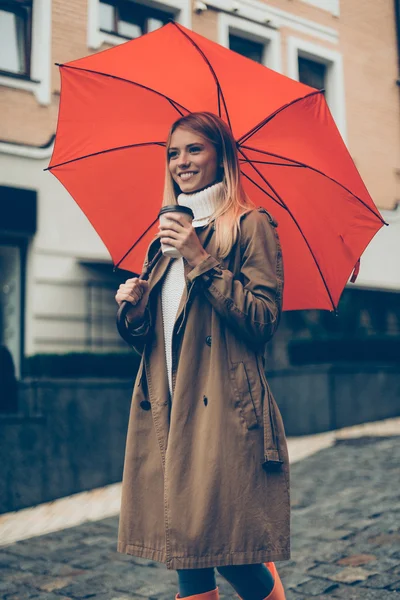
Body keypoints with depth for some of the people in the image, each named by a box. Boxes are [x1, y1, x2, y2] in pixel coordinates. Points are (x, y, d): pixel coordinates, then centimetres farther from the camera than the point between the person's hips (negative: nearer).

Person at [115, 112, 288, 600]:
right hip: (167, 411, 6)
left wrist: (203, 262, -15)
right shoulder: (167, 233, 20)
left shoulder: (251, 225, 0)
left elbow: (264, 319, -11)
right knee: (186, 553, 7)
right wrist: (135, 309, 0)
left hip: (225, 411, -6)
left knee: (230, 552, -5)